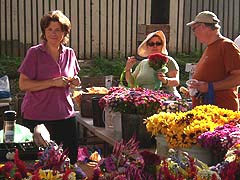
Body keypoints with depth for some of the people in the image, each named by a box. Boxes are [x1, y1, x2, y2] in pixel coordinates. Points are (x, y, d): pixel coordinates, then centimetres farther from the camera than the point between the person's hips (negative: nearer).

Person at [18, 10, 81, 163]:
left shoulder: (69, 53, 8)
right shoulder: (34, 53, -6)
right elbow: (23, 84, -12)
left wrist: (74, 82, 0)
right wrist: (53, 82, -20)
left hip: (65, 114, 5)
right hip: (38, 116, -4)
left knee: (72, 158, 10)